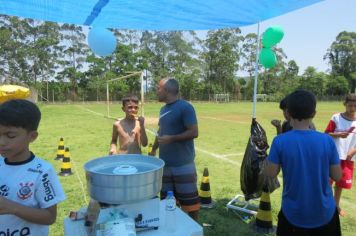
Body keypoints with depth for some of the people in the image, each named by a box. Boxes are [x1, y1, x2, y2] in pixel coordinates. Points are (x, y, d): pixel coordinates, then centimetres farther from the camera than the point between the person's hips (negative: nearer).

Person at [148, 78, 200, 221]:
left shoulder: (185, 107, -13)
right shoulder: (163, 109, 11)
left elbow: (194, 132, -17)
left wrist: (171, 138, -22)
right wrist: (153, 149, 16)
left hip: (183, 164, -7)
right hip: (165, 163, 8)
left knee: (188, 198, 5)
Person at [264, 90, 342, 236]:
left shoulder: (280, 141, -19)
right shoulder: (327, 140, -14)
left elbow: (270, 173, -10)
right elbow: (337, 176, -4)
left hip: (294, 213, -1)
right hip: (324, 213, 2)